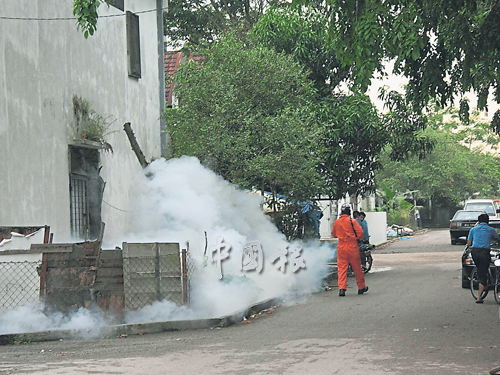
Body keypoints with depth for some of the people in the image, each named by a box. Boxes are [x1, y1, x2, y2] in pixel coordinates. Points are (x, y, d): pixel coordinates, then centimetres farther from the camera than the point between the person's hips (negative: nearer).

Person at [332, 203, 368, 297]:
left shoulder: (336, 222, 3)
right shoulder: (352, 221, -9)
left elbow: (334, 234, 16)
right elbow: (360, 232, -12)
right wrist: (359, 239, 8)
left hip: (341, 248, 2)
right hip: (352, 247, -2)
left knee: (342, 268, 1)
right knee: (357, 268, 10)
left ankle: (342, 288, -12)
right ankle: (361, 287, 22)